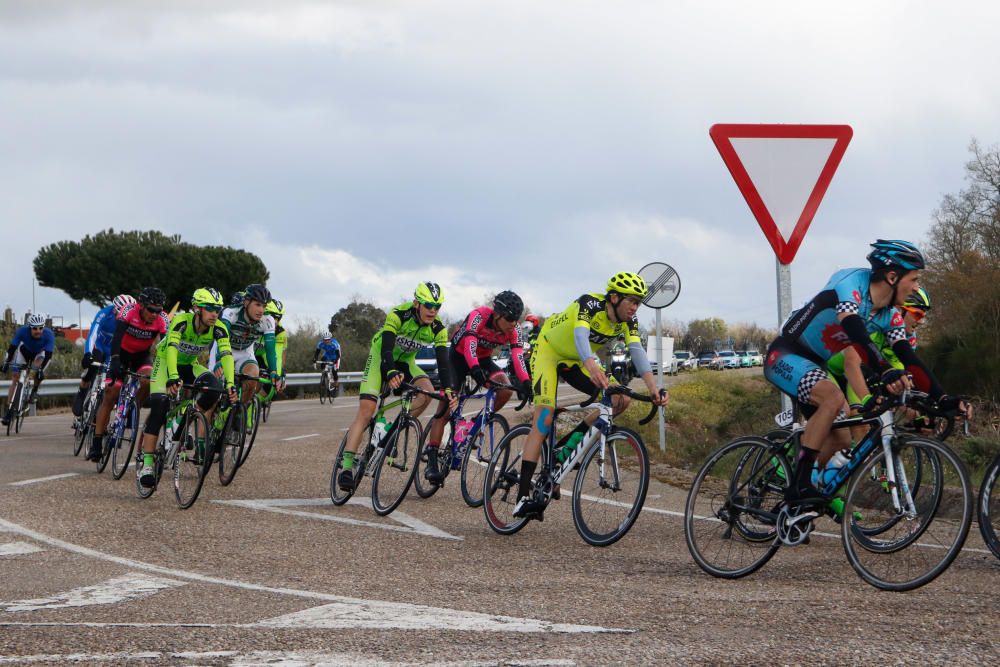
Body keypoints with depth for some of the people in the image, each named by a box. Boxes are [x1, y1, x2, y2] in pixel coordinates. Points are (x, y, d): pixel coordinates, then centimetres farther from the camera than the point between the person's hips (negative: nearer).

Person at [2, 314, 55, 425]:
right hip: (25, 350, 1)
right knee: (15, 379, -8)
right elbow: (12, 347, -30)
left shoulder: (49, 335, -35)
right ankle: (8, 409, -4)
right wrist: (6, 362, -42)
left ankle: (34, 391, -3)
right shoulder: (22, 331, -33)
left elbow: (48, 355, -37)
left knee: (38, 372, -31)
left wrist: (41, 369, -48)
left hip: (40, 353, -1)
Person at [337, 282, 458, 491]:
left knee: (428, 391, -25)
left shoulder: (437, 329, -17)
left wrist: (449, 390, -37)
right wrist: (391, 374, -58)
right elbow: (386, 348, -40)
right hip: (381, 358, -4)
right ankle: (347, 466, -23)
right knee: (366, 409, -20)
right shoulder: (398, 315, -29)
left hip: (405, 362, 4)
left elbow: (443, 361, -21)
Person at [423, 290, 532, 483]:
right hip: (459, 357, -4)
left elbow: (518, 356, -30)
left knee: (505, 390, -24)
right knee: (445, 410, -12)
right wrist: (475, 370, -59)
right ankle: (431, 463, -11)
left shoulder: (514, 330, -19)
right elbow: (469, 344, -43)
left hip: (483, 359, 4)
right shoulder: (479, 316, -31)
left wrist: (525, 382, -46)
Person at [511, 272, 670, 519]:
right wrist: (592, 367, -69)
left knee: (620, 400, -12)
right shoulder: (590, 304, -32)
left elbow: (637, 352, -24)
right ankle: (523, 497, -26)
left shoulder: (628, 320, -14)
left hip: (576, 360, 7)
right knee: (544, 418, -21)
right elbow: (580, 335, -49)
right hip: (549, 351, -7)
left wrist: (653, 389, -40)